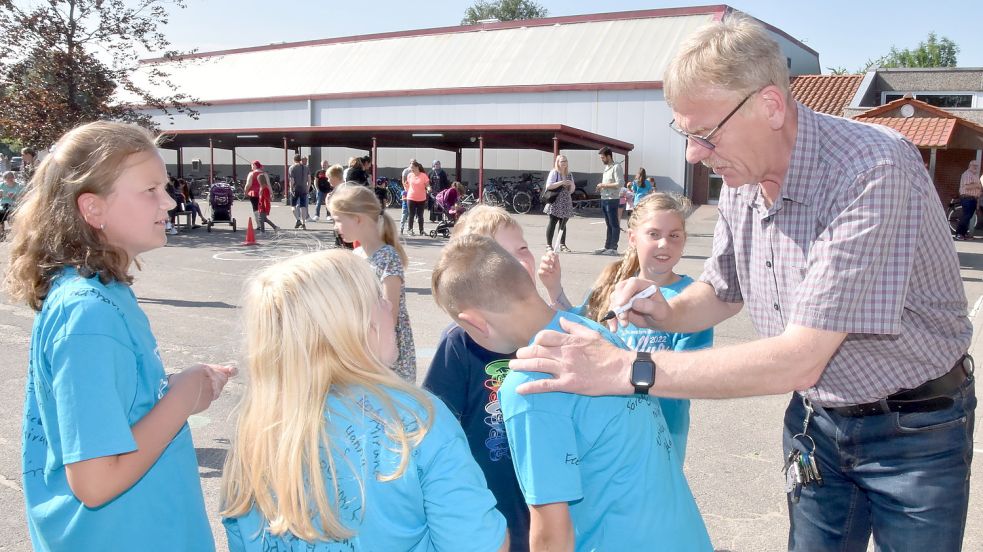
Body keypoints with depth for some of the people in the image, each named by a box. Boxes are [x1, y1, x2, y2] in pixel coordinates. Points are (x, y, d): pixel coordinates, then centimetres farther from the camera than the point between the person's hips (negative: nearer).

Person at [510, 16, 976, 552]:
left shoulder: (871, 172, -30)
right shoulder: (742, 179, -7)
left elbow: (799, 360, -35)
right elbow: (721, 290, 10)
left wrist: (630, 369, -36)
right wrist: (665, 313, -13)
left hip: (914, 428, -5)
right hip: (817, 419, 6)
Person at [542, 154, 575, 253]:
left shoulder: (569, 174, 16)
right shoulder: (554, 173, -1)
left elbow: (572, 190, 20)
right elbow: (548, 186, -12)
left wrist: (571, 184, -1)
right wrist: (561, 182, -16)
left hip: (566, 203, 5)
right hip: (555, 202, -5)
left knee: (563, 224, 6)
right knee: (552, 222, -5)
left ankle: (562, 244, 11)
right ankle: (549, 245, -2)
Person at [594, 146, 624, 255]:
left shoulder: (616, 167, -10)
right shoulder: (606, 168, 16)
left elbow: (620, 184, -20)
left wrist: (604, 185, -15)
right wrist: (601, 187, 6)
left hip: (612, 200, -9)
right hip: (604, 199, 9)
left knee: (614, 225, -3)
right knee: (609, 225, 13)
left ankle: (613, 248, 0)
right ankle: (607, 247, 18)